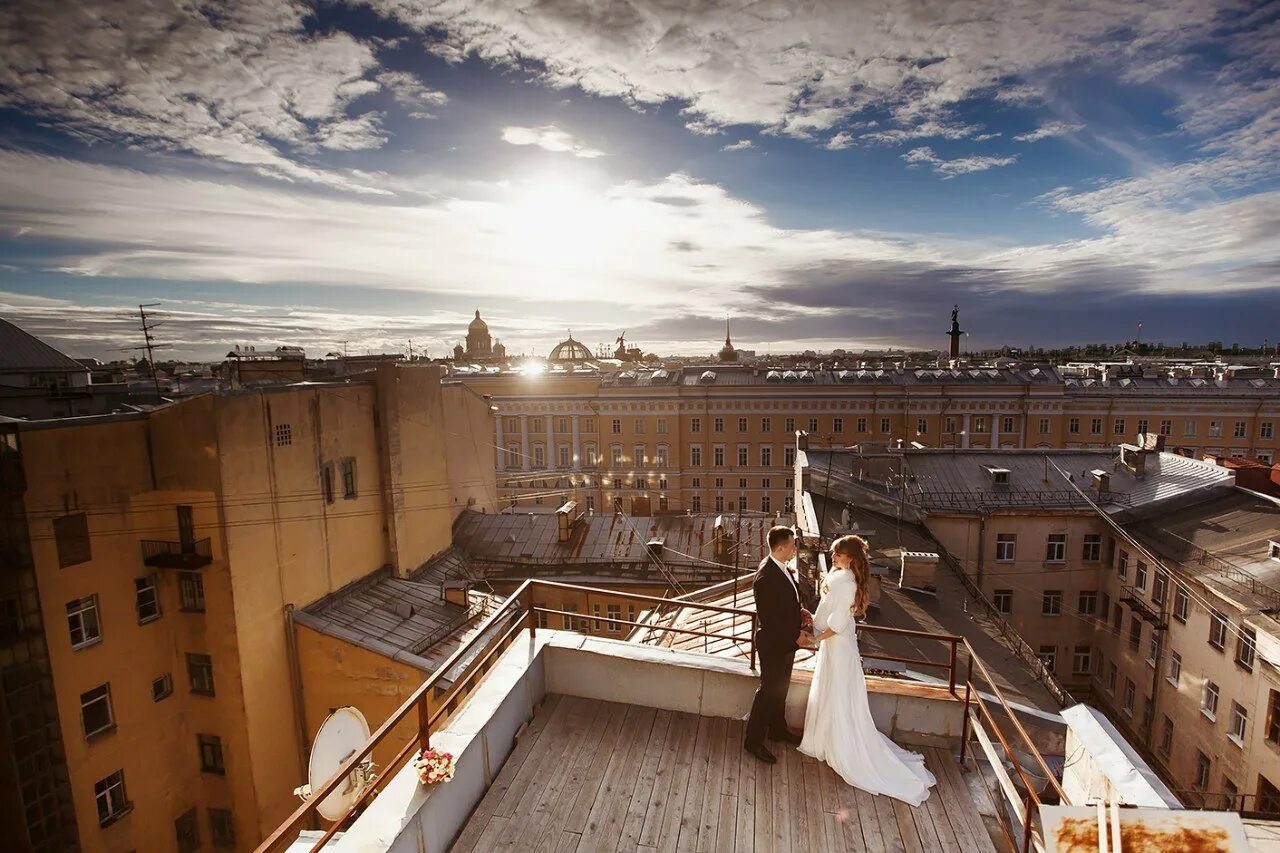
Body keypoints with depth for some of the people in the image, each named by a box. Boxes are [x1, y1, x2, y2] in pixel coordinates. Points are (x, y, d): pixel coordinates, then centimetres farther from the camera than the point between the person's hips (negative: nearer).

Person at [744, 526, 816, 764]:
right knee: (769, 690, 6)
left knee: (781, 687, 24)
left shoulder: (782, 568, -1)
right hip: (773, 643, -9)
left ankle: (778, 728, 44)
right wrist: (795, 635, -21)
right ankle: (753, 740, 22)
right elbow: (768, 618, -27)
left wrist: (800, 611, -1)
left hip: (787, 641, 9)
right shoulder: (766, 576, -31)